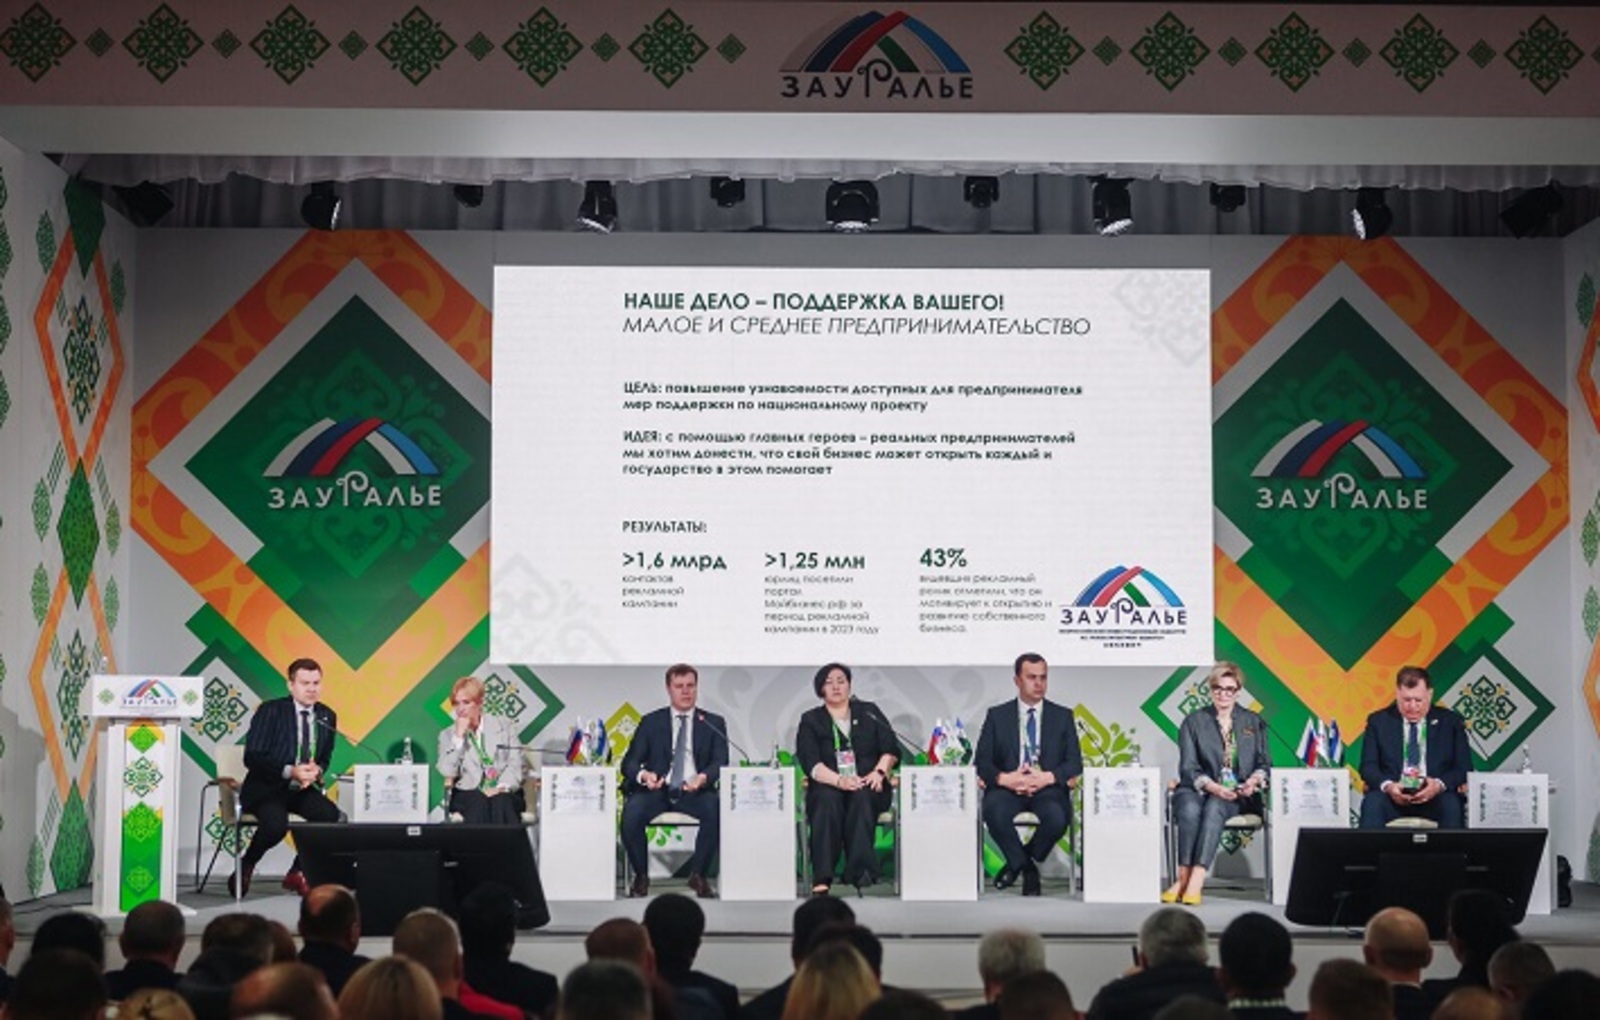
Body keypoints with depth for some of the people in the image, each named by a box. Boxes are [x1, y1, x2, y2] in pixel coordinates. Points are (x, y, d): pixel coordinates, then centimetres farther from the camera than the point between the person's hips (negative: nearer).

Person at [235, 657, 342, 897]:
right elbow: (252, 758, -12)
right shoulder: (271, 711, -8)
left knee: (330, 814, -24)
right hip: (265, 788, -5)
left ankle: (298, 872, -3)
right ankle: (244, 868, -2)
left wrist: (317, 770, -10)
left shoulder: (327, 717, 8)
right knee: (276, 824, -34)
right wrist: (290, 771, -26)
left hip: (301, 788, 5)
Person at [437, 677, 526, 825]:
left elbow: (516, 763, 5)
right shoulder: (448, 735, 15)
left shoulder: (503, 725, 15)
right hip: (468, 796, 0)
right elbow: (447, 773, -1)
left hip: (505, 794, 0)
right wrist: (459, 736, -4)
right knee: (479, 802, -35)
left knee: (501, 802, -35)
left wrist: (502, 787, -13)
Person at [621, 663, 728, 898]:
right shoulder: (651, 722, 11)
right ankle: (641, 875, -6)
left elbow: (720, 762, 0)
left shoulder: (714, 723, 11)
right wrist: (643, 775, -21)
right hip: (656, 789, 0)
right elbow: (629, 762, 5)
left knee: (717, 810, -33)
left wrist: (703, 777, -24)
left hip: (694, 791, 0)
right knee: (631, 812, -31)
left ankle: (698, 875, -10)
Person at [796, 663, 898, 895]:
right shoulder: (811, 721, 12)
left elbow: (890, 750, 8)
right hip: (827, 787, -1)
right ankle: (822, 878, -47)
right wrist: (839, 781, -20)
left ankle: (860, 873, -46)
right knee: (827, 801, -35)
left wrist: (878, 772, -13)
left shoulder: (869, 713, 17)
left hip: (869, 787, 1)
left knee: (861, 798, -35)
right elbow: (810, 763, -3)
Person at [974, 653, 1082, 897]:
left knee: (1057, 818, -34)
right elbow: (981, 761, 5)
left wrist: (1048, 777, -14)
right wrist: (1003, 778, -16)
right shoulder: (997, 716, 12)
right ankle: (1026, 867, -6)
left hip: (1048, 787, 0)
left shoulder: (1062, 716, 14)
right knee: (994, 812, -35)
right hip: (1008, 786, 0)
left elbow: (1075, 763, 6)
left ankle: (1017, 863, -3)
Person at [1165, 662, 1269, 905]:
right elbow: (1188, 767, 1)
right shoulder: (1193, 721, 10)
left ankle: (1196, 880, -44)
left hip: (1239, 796, 0)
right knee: (1190, 809, -36)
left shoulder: (1253, 722, 17)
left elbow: (1264, 763, 14)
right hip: (1198, 791, 0)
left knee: (1213, 807, -35)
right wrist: (1212, 786, -17)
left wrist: (1255, 779, -10)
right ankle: (1183, 878, -36)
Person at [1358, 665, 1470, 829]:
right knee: (1372, 803, -33)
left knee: (1452, 805, -34)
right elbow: (1368, 766, 4)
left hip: (1436, 798, 0)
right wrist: (1387, 786, -19)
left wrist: (1439, 785, -18)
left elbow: (1464, 768, 5)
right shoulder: (1378, 721, 12)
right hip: (1392, 796, 0)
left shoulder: (1450, 722, 11)